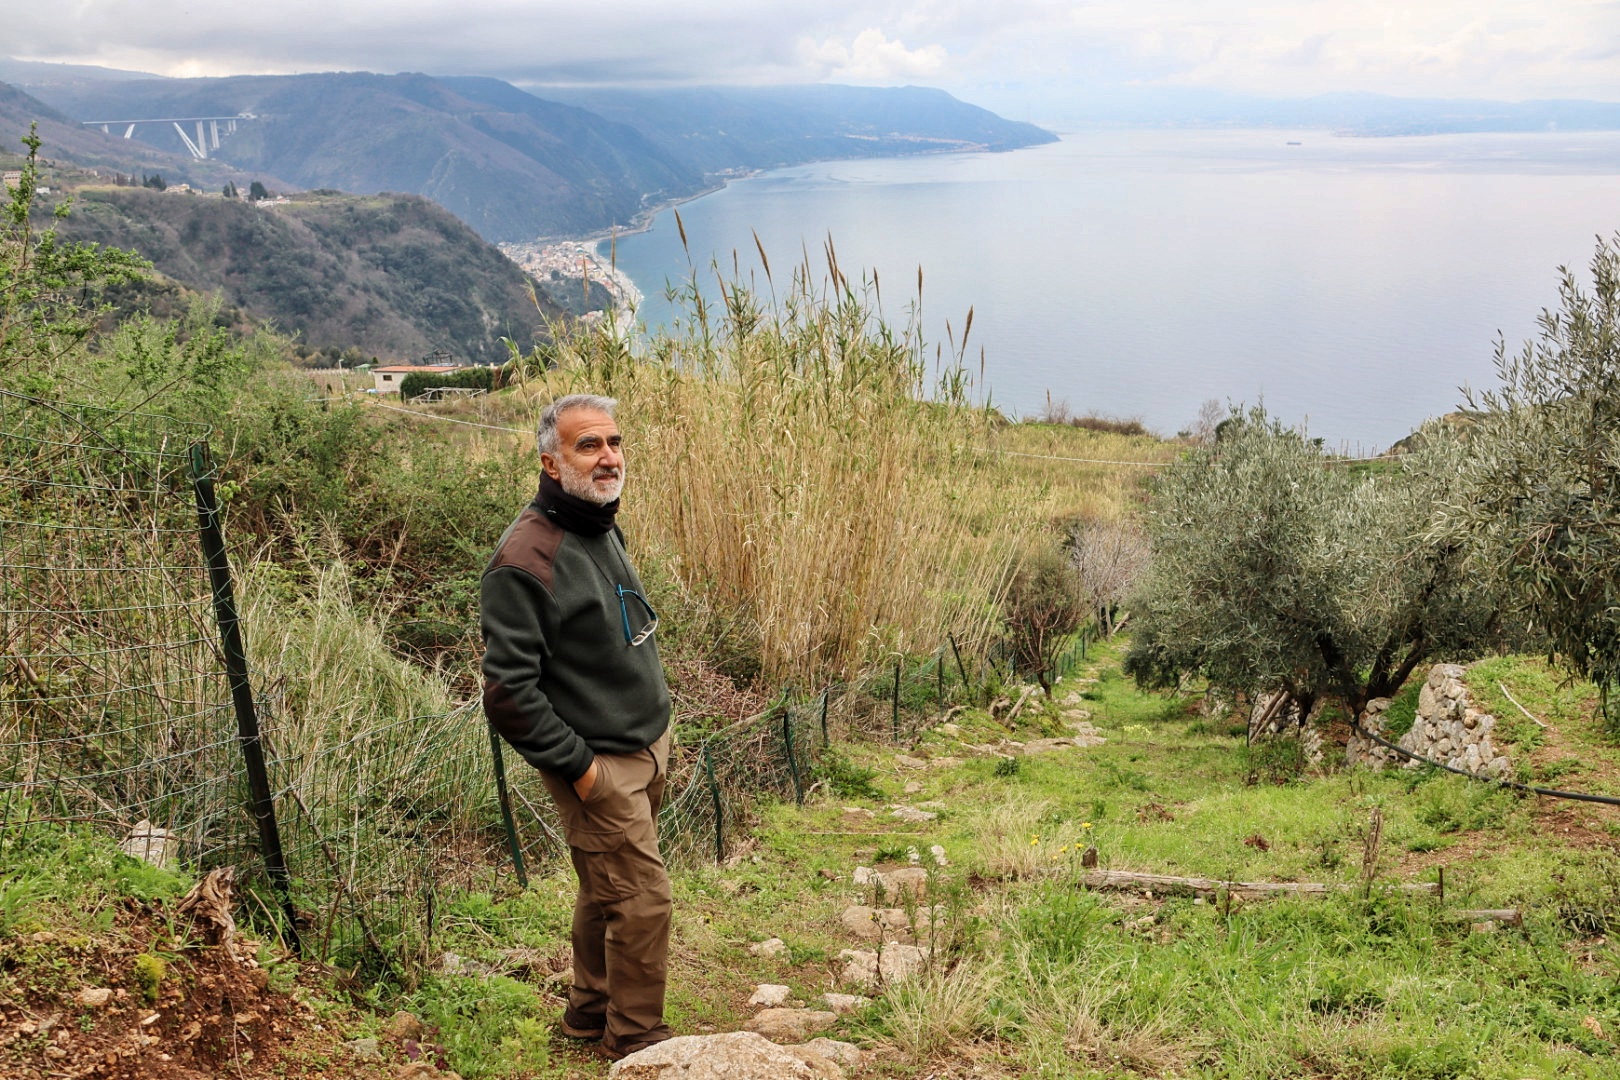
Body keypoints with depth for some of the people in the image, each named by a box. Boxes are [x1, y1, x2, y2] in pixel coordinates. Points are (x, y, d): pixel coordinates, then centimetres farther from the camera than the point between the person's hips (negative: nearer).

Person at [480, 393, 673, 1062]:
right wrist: (578, 766, -18)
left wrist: (656, 732, 16)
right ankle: (636, 1039, 16)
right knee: (642, 898, -2)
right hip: (599, 766, -8)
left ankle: (591, 1012, 36)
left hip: (646, 750, 8)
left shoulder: (603, 530, 8)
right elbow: (508, 691, -23)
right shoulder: (525, 560, -22)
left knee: (606, 891, 20)